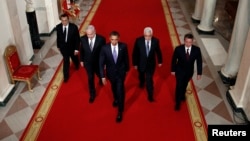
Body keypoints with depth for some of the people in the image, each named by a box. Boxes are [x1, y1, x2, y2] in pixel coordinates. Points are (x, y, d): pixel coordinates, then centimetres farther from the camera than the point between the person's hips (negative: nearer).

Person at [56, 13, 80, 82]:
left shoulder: (74, 27, -23)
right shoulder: (58, 27, -15)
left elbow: (77, 39, -16)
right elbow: (58, 37, 1)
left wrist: (76, 49, -15)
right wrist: (58, 46, 9)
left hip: (72, 47, 0)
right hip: (63, 48, 0)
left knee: (74, 58, 27)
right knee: (66, 62, 11)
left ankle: (77, 65, 62)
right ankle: (66, 76, 26)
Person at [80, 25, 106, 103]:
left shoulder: (101, 39, -25)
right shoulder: (83, 39, -18)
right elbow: (81, 50, -2)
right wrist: (81, 60, 7)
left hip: (98, 62, -1)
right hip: (88, 63, 1)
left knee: (99, 74, 26)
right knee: (90, 78, 14)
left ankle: (101, 78, 65)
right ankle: (92, 94, 33)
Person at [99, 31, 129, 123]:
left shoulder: (123, 46, -18)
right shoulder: (105, 48, -20)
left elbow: (126, 58, -2)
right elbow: (101, 63, -14)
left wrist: (127, 69, 10)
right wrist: (103, 76, -15)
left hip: (121, 72, -2)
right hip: (111, 72, 2)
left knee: (120, 91, -3)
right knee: (114, 87, 26)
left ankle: (120, 112, 13)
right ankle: (116, 99, 59)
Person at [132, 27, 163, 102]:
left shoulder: (156, 41, -18)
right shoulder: (138, 40, -21)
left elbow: (158, 51, -1)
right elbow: (135, 53, -10)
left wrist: (160, 61, 11)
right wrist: (135, 63, -5)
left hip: (151, 64, -1)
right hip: (141, 63, 1)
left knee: (149, 80, 1)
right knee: (141, 75, 28)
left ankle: (150, 95, 16)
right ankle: (142, 82, 62)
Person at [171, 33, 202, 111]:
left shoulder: (197, 50, -21)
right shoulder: (178, 49, -26)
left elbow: (199, 61, -9)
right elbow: (174, 60, -11)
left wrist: (199, 73, -6)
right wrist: (173, 70, -2)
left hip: (189, 71, 2)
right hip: (179, 71, -2)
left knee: (185, 84, 26)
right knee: (179, 86, 7)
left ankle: (182, 94, 56)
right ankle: (178, 102, 27)